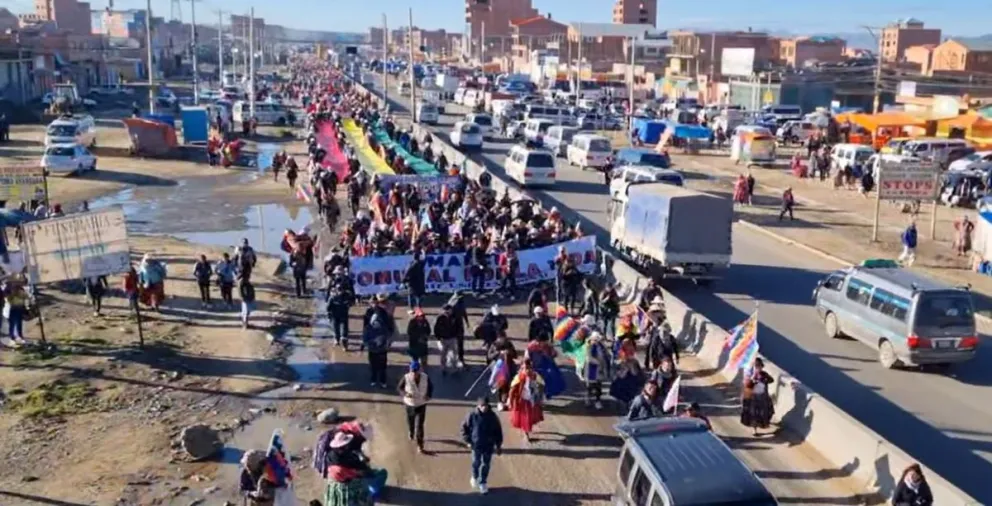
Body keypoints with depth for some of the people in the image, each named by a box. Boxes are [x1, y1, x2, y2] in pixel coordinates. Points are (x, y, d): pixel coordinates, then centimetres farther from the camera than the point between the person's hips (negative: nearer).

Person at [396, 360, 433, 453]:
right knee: (410, 422, 22)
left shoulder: (425, 378, -16)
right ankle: (411, 434, 56)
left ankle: (420, 445, 4)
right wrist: (405, 394, -28)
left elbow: (431, 386, 2)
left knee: (419, 425, -7)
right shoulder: (406, 378, -21)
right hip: (409, 404, 1)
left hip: (421, 404, -1)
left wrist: (429, 395, -17)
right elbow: (399, 387, -8)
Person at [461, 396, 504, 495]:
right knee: (476, 462, 14)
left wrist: (498, 445, 3)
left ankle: (482, 483, 26)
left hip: (489, 445, 1)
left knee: (486, 464, 9)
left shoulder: (492, 416, -10)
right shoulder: (472, 415, -15)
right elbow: (464, 427, -3)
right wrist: (467, 441, -6)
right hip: (476, 444, -1)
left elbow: (498, 430, 1)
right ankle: (474, 477, 43)